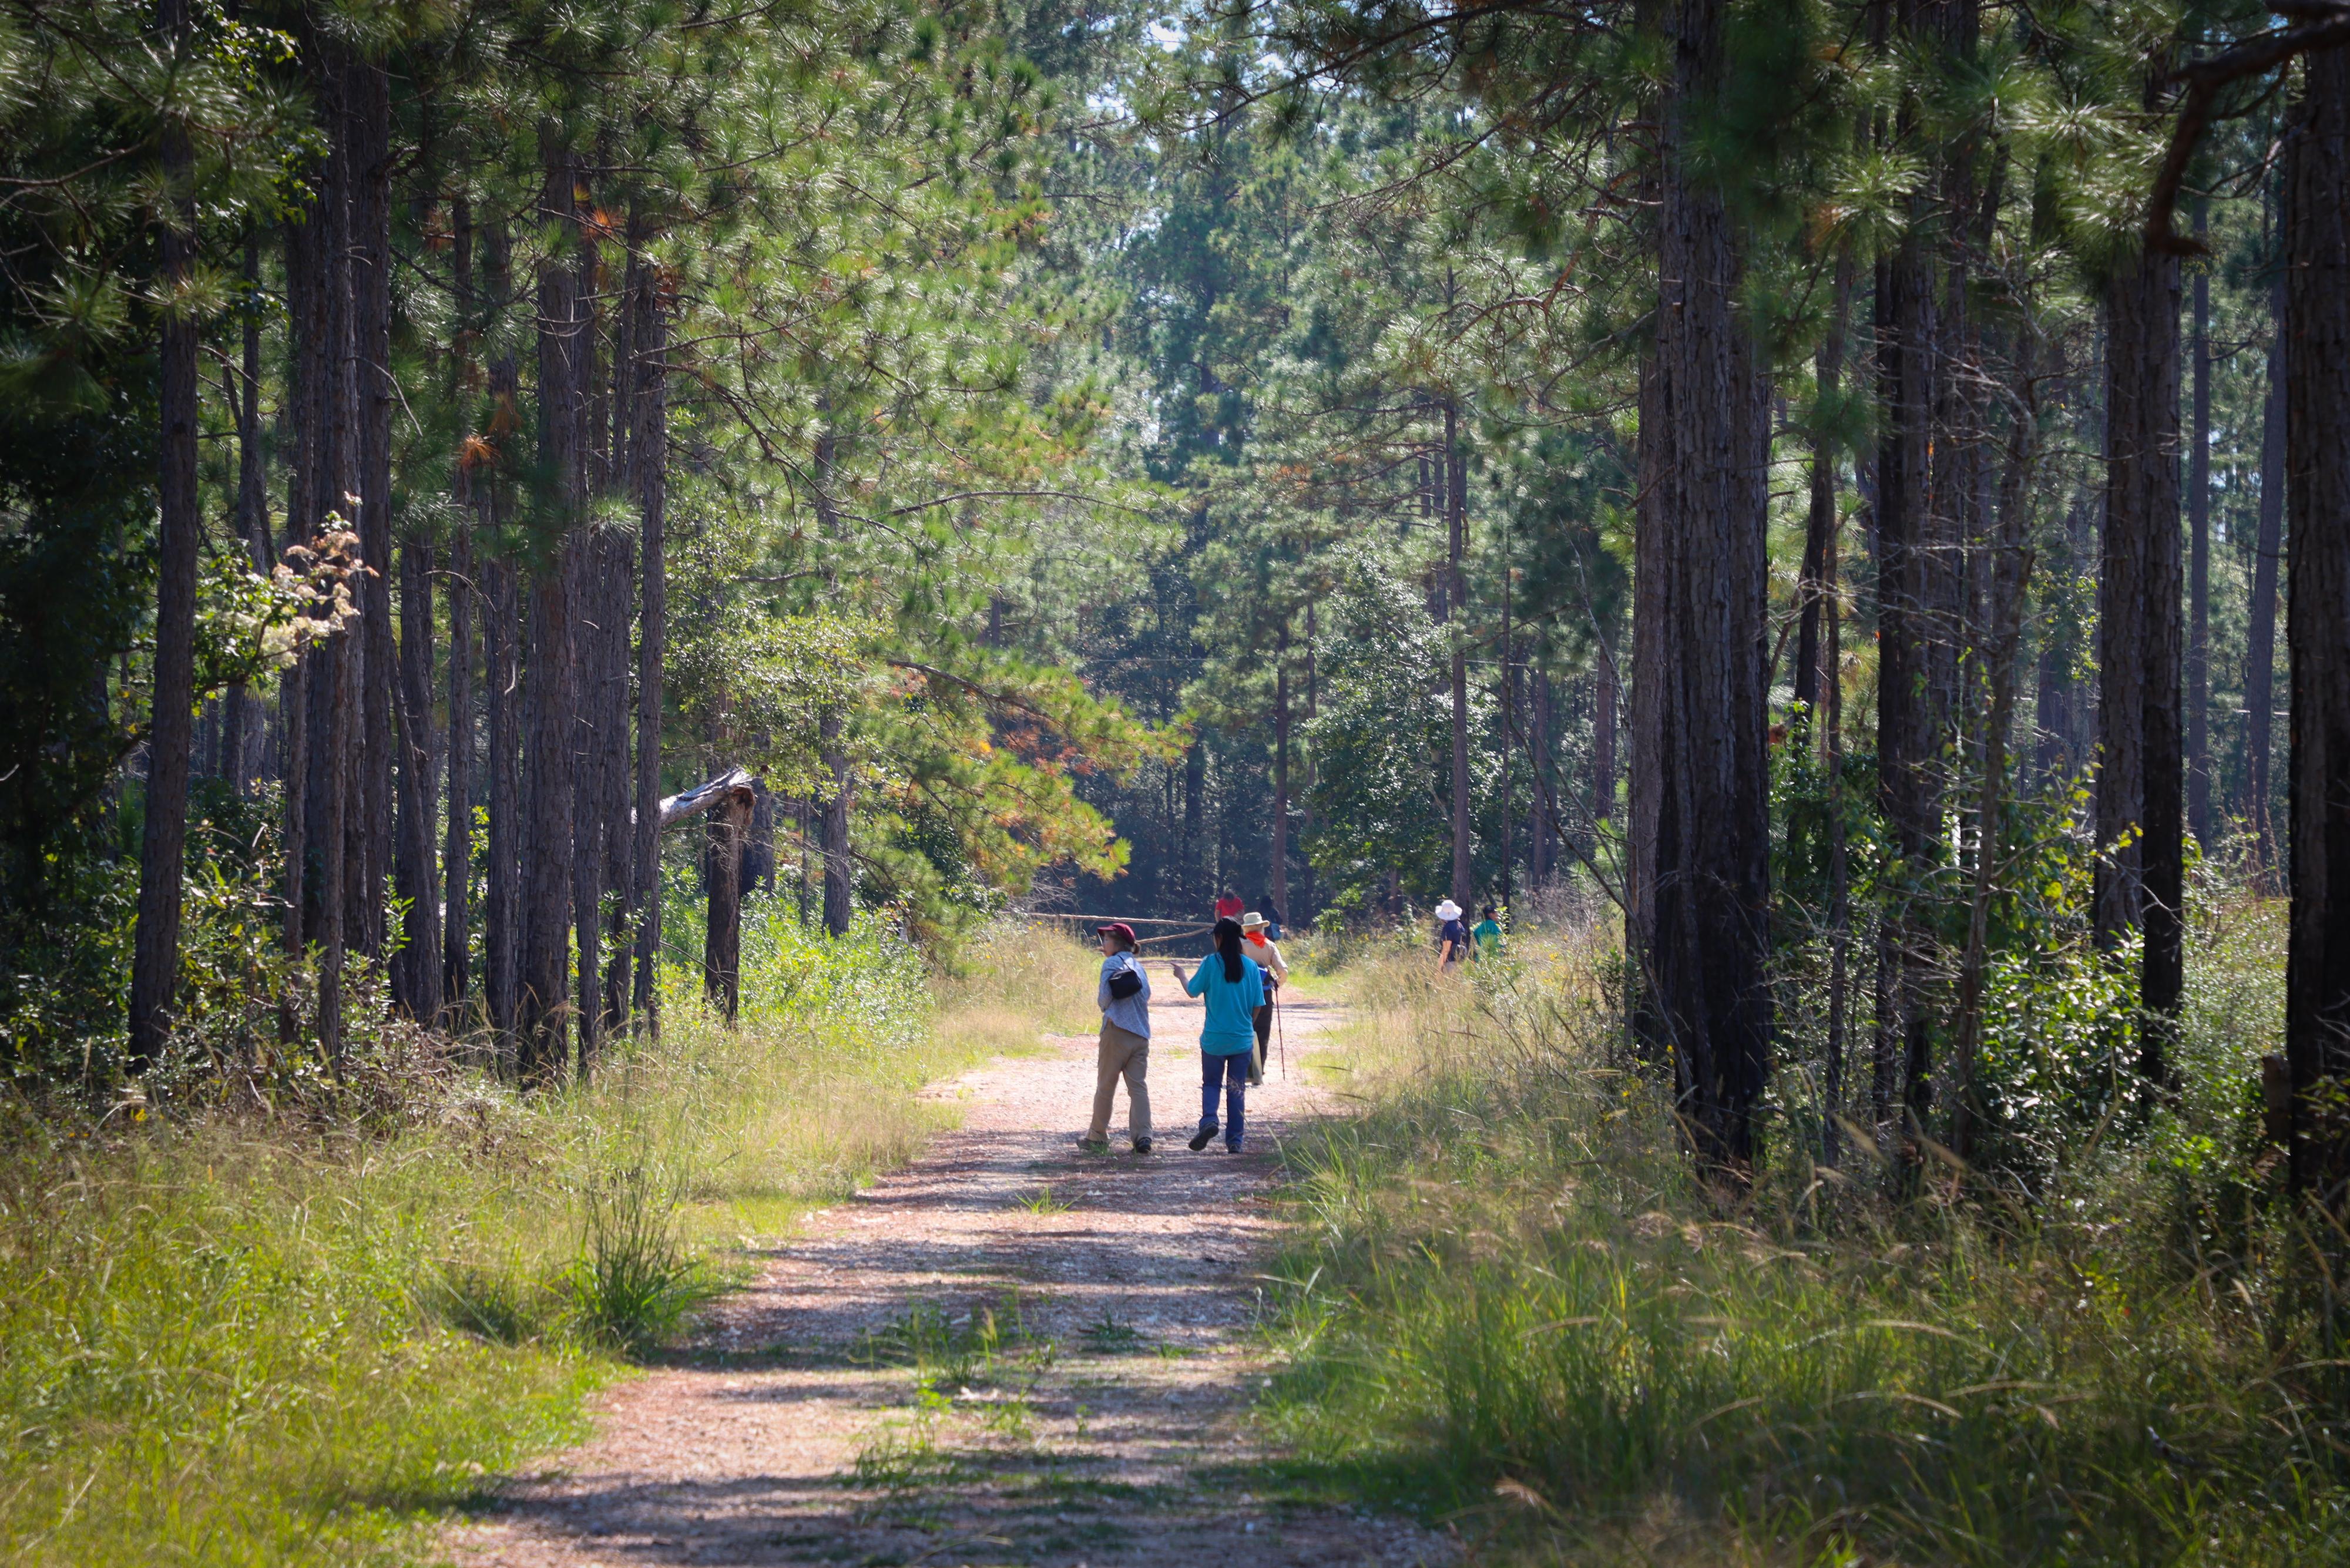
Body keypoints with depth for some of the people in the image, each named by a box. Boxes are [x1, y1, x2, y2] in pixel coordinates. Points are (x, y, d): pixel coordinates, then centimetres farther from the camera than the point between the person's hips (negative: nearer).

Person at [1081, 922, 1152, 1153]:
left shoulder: (1112, 963, -3)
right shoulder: (1138, 966, 16)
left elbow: (1105, 997, -9)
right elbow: (1146, 995, 14)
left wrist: (1103, 1005, 11)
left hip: (1117, 1030, -6)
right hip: (1141, 1034, 6)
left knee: (1105, 1086, 4)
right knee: (1138, 1086, 1)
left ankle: (1098, 1137, 10)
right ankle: (1143, 1136, -12)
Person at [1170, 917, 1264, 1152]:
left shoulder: (1211, 963, -9)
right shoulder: (1250, 966, -2)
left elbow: (1193, 990, 2)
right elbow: (1258, 1005, 3)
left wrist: (1182, 975, 22)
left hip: (1214, 1038, -2)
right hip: (1243, 1039, 2)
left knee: (1211, 1084, 11)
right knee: (1237, 1089, 9)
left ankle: (1208, 1120, -16)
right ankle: (1235, 1140, 7)